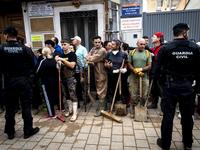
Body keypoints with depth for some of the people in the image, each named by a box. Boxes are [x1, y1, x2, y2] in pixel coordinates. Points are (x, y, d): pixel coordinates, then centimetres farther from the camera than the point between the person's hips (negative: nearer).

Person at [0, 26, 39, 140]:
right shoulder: (24, 48, -8)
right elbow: (32, 64, -6)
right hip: (23, 79, -1)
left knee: (9, 106, 14)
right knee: (26, 105, 7)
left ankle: (10, 132, 27)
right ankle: (28, 131, 17)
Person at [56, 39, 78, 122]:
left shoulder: (72, 55, -5)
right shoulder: (61, 55, 13)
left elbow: (72, 65, -17)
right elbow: (59, 66, 15)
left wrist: (63, 60, -23)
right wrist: (58, 62, -6)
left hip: (71, 78, -6)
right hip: (63, 78, 7)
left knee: (73, 95, -6)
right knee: (66, 95, 14)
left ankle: (75, 113, 2)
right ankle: (70, 110, 28)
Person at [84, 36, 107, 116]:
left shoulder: (102, 50, -12)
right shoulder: (93, 49, 13)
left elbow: (93, 58, -18)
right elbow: (86, 58, 5)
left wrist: (88, 57, 1)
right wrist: (89, 61, -17)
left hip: (101, 73, -8)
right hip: (95, 72, 8)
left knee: (101, 91, -4)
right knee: (98, 89, 16)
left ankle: (100, 109, 2)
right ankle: (103, 104, 30)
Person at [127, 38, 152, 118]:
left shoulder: (147, 53, 7)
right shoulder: (132, 52, 8)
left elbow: (149, 66, 3)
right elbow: (129, 64, 5)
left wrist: (141, 69, -14)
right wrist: (135, 70, -12)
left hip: (144, 77, 0)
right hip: (133, 77, 0)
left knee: (144, 95, 3)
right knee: (133, 95, 1)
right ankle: (134, 110, 17)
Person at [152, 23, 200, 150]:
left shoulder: (166, 48, -6)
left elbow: (157, 67, -5)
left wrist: (154, 80, 7)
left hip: (171, 84, -2)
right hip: (187, 85, 2)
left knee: (168, 114, 6)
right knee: (187, 114, 16)